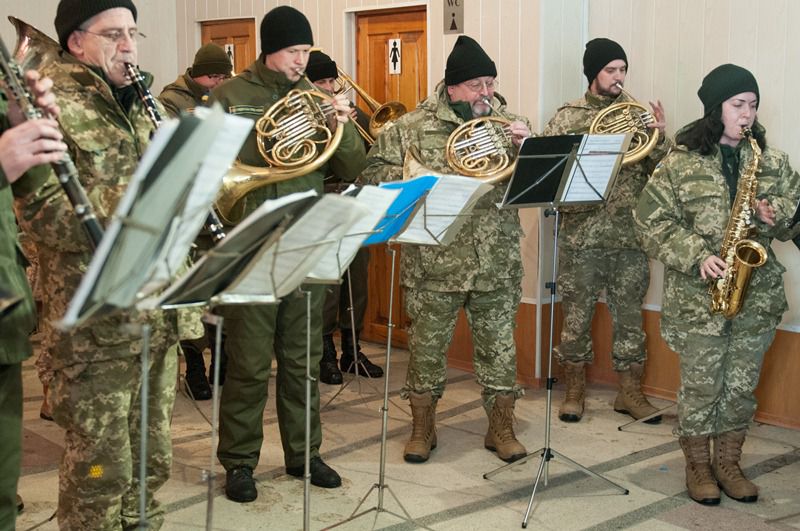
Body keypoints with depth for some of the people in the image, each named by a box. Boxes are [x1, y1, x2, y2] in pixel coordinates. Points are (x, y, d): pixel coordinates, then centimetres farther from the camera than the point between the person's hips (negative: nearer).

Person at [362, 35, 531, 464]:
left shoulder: (512, 125, 8)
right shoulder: (412, 127, 1)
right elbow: (373, 171, 0)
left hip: (497, 264, 2)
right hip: (433, 264, -1)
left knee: (499, 347, 8)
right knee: (426, 347, 8)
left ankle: (501, 428, 23)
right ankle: (422, 428, 24)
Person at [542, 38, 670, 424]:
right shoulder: (568, 117, 2)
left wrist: (659, 138, -13)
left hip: (631, 236, 2)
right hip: (582, 235, -2)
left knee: (629, 315, 9)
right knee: (576, 316, 5)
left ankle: (630, 392, 21)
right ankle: (574, 391, 21)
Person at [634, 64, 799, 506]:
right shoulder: (680, 162, -5)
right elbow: (651, 221, -7)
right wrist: (696, 257, -17)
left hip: (757, 296, 3)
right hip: (698, 296, -3)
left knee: (741, 387, 11)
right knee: (701, 386, 5)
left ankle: (727, 462, 28)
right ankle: (697, 465, 23)